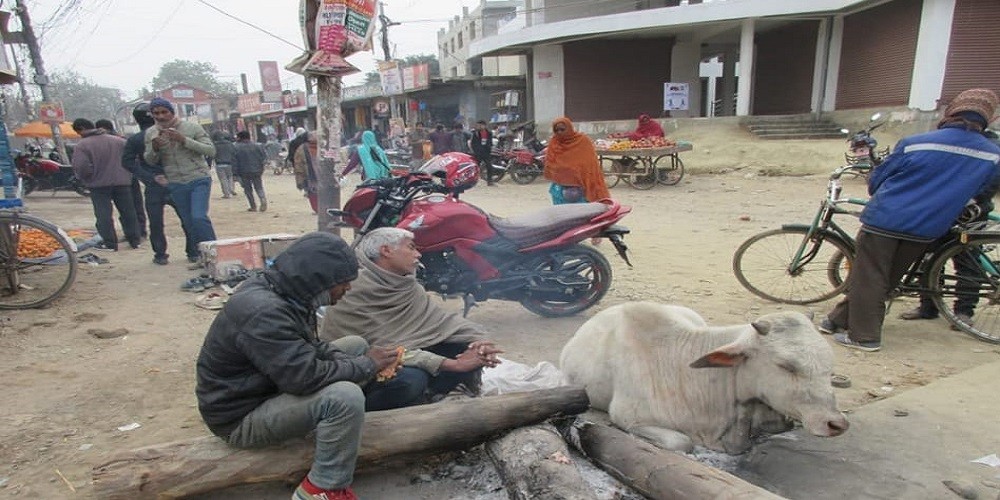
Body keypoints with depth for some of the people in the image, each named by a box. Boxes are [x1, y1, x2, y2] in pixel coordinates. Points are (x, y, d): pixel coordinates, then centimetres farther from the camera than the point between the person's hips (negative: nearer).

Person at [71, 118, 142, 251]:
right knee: (128, 212, 10)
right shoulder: (118, 140, 3)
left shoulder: (82, 145, -9)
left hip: (99, 185, -4)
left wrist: (84, 178, 4)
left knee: (103, 215, 3)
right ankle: (135, 240, 14)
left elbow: (80, 167, -16)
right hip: (122, 182, 4)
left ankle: (110, 243, 3)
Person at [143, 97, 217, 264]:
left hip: (199, 180, -4)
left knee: (199, 217, -18)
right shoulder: (151, 133, 4)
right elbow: (150, 161, 10)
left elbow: (211, 151, -12)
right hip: (176, 185, 4)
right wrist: (154, 148, -13)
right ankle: (196, 253, 21)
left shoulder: (192, 127, -7)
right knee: (188, 222, 8)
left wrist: (184, 140, -23)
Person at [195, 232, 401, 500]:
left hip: (266, 386, 9)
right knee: (345, 396, -31)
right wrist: (367, 365, -19)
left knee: (356, 345, 6)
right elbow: (306, 377, -34)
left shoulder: (281, 290, -2)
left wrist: (365, 361, -9)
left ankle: (327, 428, 6)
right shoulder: (263, 311, -32)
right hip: (242, 416, -9)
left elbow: (311, 347, 7)